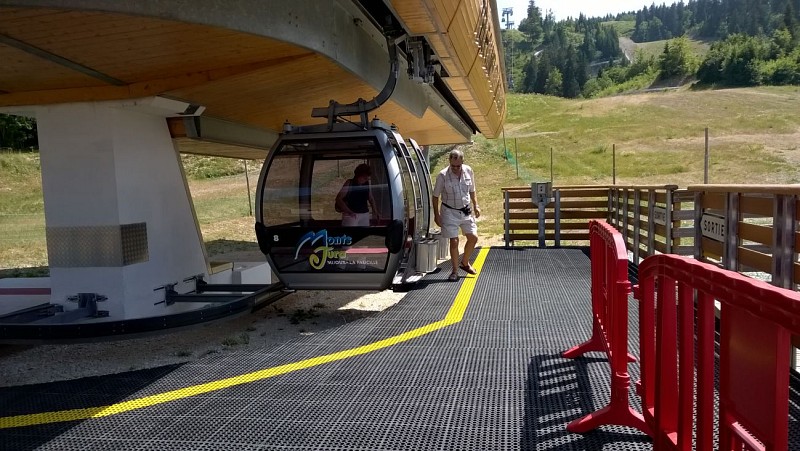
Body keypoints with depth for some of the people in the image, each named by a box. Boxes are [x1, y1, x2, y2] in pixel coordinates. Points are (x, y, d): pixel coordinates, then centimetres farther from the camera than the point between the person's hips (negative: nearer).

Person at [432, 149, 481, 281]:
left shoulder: (468, 171, -4)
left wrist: (476, 206, 5)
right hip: (450, 212, -4)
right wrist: (436, 215, -8)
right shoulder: (442, 175, -16)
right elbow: (435, 196, -7)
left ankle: (464, 263, 28)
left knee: (473, 237, 4)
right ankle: (455, 271, 11)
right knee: (454, 241, -4)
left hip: (466, 211, 4)